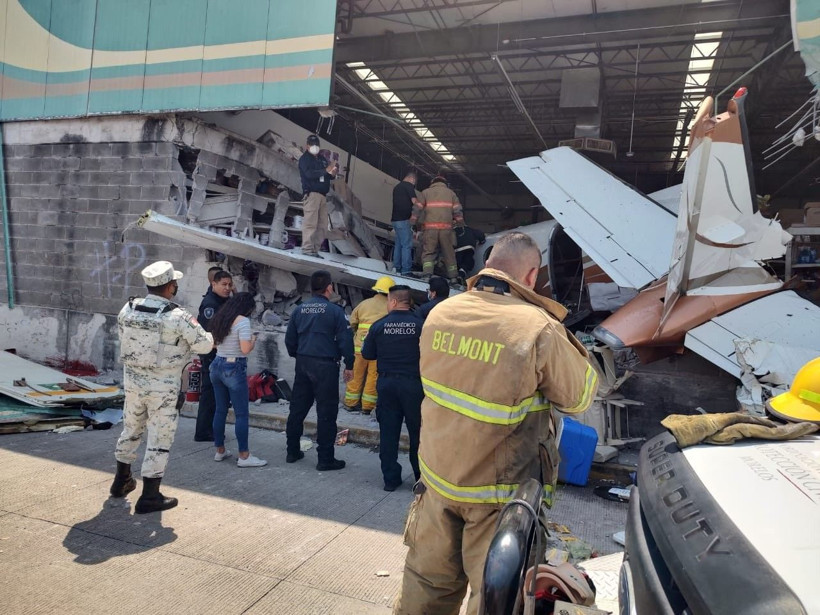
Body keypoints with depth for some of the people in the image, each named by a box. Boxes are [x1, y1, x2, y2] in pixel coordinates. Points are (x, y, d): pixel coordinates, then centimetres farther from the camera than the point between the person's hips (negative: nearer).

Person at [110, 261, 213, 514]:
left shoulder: (127, 309, -4)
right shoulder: (178, 317, -20)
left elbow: (124, 337, 8)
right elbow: (204, 345, -12)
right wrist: (207, 336, 9)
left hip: (133, 381, 6)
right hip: (163, 388, -6)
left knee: (131, 429, 24)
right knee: (160, 438, 6)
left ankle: (122, 481, 41)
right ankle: (149, 497, 13)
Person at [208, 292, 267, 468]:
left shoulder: (219, 319, 11)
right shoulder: (242, 321, -14)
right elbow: (246, 349, -20)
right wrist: (253, 339, -2)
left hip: (217, 365, 8)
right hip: (235, 368, -8)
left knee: (220, 410, 15)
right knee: (241, 413, -1)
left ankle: (220, 451, 25)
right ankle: (244, 456, 3)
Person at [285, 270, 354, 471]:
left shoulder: (299, 310, 7)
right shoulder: (335, 311, -9)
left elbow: (289, 339, 12)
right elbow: (345, 340, -11)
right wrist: (349, 366, -1)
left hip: (303, 364, 6)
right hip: (325, 365, -6)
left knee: (297, 408, 15)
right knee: (326, 412, 1)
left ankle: (292, 451, 26)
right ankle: (325, 458, 6)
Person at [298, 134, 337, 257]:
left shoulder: (322, 159, 23)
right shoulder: (305, 159, 2)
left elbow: (329, 176, 20)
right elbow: (309, 174, -15)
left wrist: (332, 173, -4)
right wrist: (325, 171, -21)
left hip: (322, 195, 7)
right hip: (311, 194, -7)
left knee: (323, 226, 2)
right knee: (310, 223, -14)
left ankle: (315, 249, 5)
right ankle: (307, 248, -15)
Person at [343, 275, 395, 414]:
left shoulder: (364, 304, 7)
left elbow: (353, 323, 12)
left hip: (361, 345, 3)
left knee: (357, 374, 13)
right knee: (374, 376, 6)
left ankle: (351, 403, 23)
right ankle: (367, 406, 11)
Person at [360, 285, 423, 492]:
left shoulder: (379, 325, -4)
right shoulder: (420, 325, -11)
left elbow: (367, 354, 3)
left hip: (387, 382, 2)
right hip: (413, 383, -1)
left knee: (388, 431, 10)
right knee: (417, 431, 10)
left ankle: (390, 478, 15)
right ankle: (421, 477, 19)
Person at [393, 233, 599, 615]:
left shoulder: (440, 314, -5)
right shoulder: (539, 329, -21)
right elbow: (580, 396, -7)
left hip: (438, 475, 5)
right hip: (499, 491, -5)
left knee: (427, 584, 22)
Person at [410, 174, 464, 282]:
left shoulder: (426, 192, 14)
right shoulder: (450, 193, 17)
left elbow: (417, 209, 8)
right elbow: (457, 211, 10)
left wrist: (411, 223, 11)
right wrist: (460, 225, 16)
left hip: (430, 228, -1)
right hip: (446, 228, 1)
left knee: (428, 252, 2)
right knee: (449, 253, 9)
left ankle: (427, 274, -13)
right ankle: (453, 276, 11)